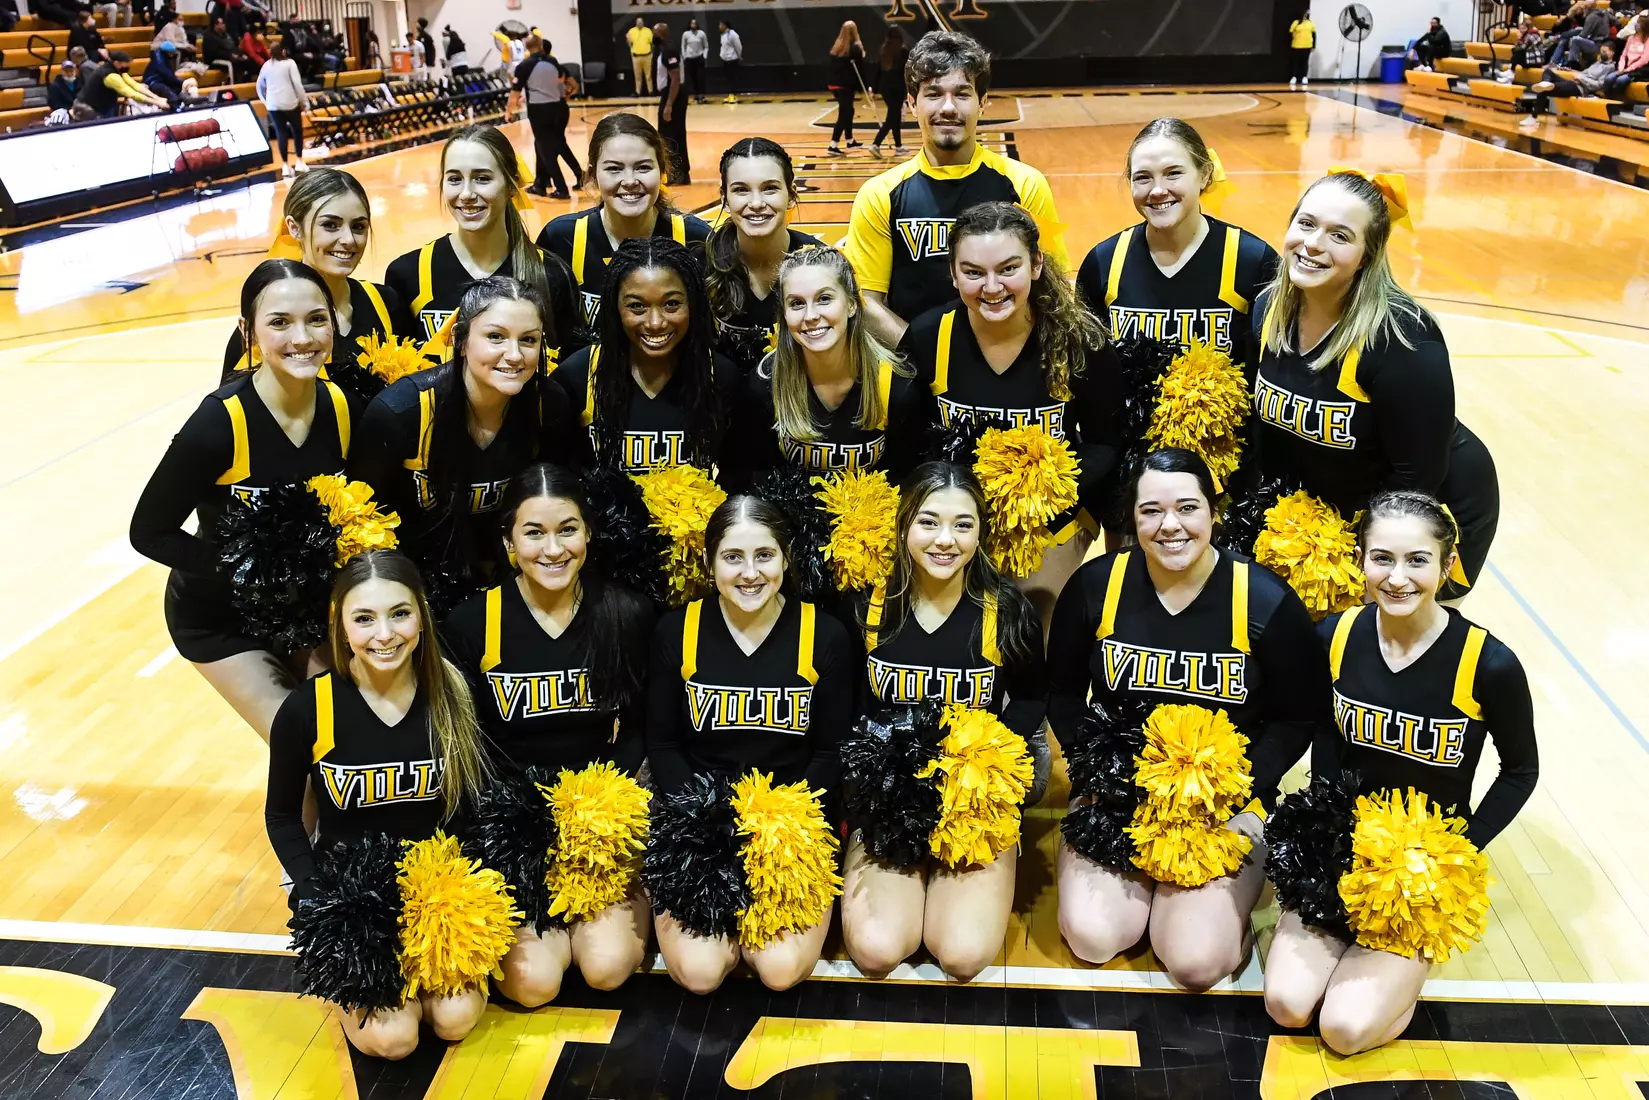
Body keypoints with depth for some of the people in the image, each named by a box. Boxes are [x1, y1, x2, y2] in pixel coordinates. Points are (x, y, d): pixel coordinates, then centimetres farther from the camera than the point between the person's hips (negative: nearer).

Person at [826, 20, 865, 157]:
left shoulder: (836, 46, 9)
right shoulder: (855, 48, -8)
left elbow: (831, 66, 12)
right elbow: (858, 70, -7)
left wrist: (832, 80, 14)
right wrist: (862, 87, -2)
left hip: (833, 84, 7)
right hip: (846, 85, -7)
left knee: (847, 112, 22)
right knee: (844, 115, -5)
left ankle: (850, 141, 33)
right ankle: (833, 146, -14)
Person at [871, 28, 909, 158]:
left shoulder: (883, 51, 8)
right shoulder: (904, 51, -6)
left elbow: (878, 71, 10)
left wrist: (876, 90, 16)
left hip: (884, 88, 6)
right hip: (897, 88, -6)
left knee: (895, 117, 18)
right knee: (892, 118, -6)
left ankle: (899, 147, 24)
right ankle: (876, 145, -22)